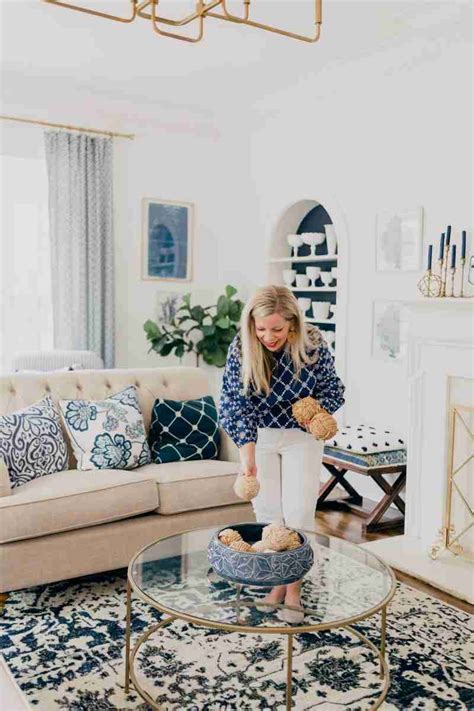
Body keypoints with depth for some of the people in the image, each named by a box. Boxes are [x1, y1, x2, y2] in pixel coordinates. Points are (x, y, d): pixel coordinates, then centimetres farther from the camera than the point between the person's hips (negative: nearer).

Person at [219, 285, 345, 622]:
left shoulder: (314, 345, -20)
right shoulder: (241, 348, -20)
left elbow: (333, 391, -5)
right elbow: (235, 404, -21)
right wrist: (247, 455, -31)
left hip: (302, 436, -1)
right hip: (259, 436, 1)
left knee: (299, 512, -3)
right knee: (268, 511, 5)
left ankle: (294, 589, 13)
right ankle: (277, 583, 23)